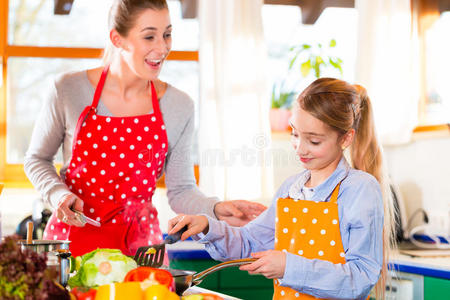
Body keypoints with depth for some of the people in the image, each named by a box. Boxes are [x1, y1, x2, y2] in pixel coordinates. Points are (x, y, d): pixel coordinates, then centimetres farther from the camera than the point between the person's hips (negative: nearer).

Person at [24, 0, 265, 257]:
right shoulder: (70, 90, -7)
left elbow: (180, 191, 4)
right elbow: (37, 159, 6)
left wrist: (216, 209, -15)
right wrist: (59, 195, -12)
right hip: (74, 235, -1)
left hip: (139, 243, 2)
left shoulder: (179, 106, -3)